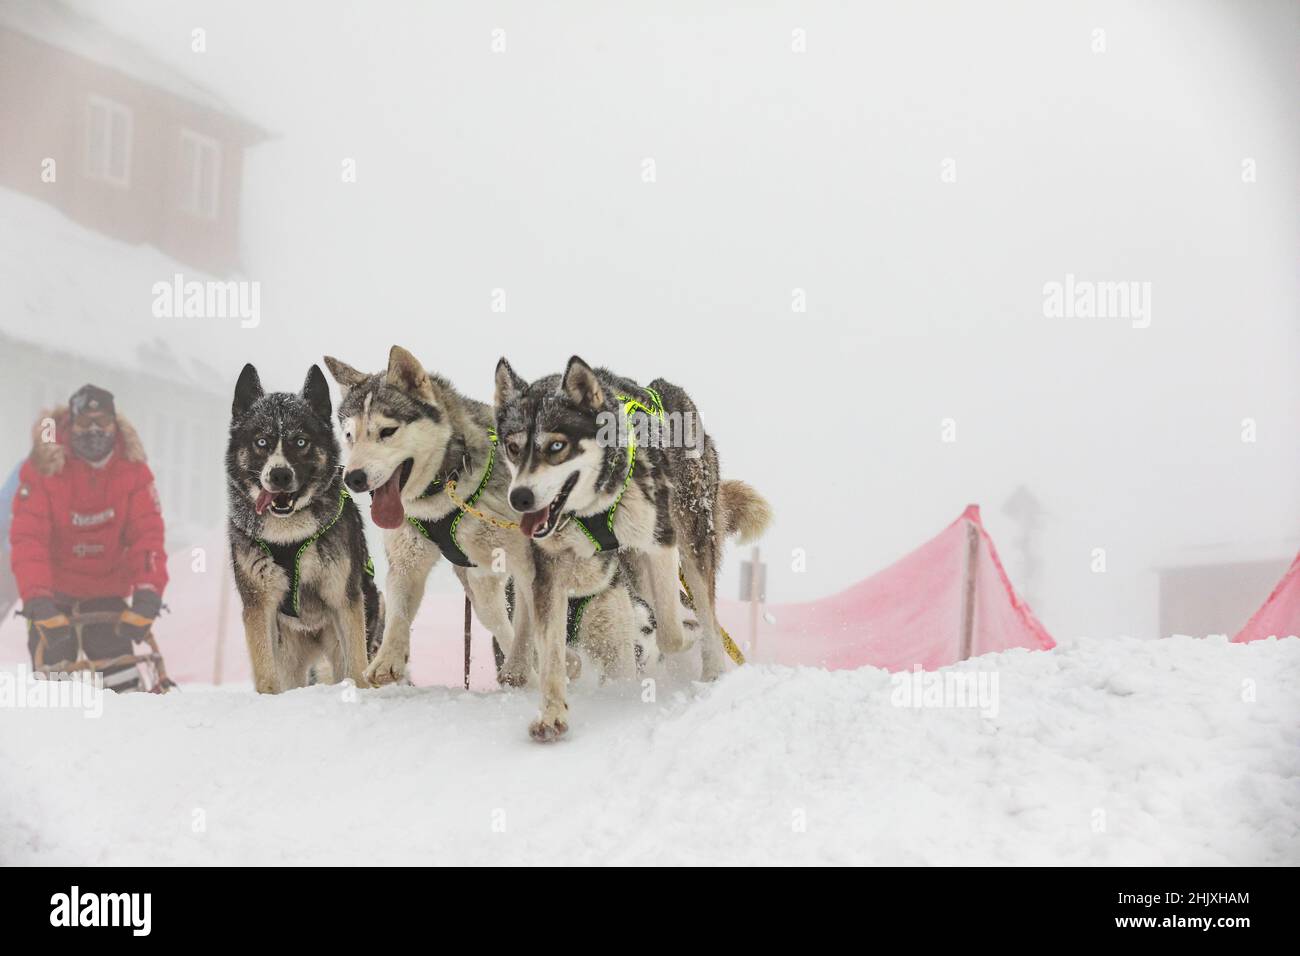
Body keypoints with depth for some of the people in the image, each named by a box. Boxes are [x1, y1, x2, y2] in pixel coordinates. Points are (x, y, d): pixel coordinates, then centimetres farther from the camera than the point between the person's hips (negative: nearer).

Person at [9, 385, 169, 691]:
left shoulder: (133, 469, -12)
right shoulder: (42, 468, -18)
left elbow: (147, 533, -16)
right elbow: (27, 538, -23)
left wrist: (147, 595, -28)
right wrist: (38, 602, -34)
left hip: (106, 587, 2)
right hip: (54, 589, -1)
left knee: (116, 661, -5)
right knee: (55, 663, -7)